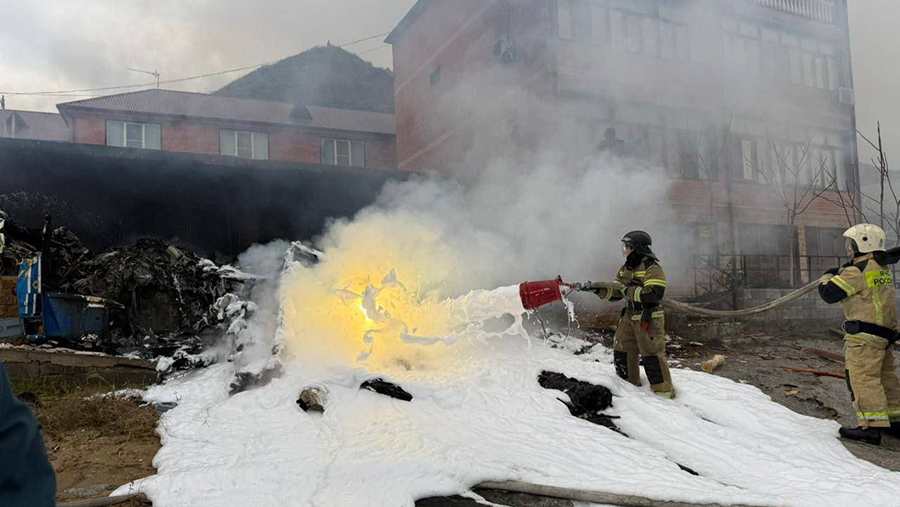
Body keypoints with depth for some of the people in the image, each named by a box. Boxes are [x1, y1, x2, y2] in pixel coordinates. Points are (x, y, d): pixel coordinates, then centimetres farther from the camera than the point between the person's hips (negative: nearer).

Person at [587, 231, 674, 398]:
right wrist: (598, 290, -3)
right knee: (621, 351, 14)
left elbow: (654, 294, -26)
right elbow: (614, 293, 13)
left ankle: (664, 391, 3)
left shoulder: (652, 268, -15)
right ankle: (629, 384, 30)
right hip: (629, 317, 9)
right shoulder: (625, 269, 12)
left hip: (648, 319, -9)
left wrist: (629, 290, -23)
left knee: (651, 355, -7)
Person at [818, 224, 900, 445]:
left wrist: (828, 276, 7)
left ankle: (872, 426, -13)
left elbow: (829, 294, -13)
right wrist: (841, 273, 19)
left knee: (862, 377, -10)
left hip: (864, 335, -10)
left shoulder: (857, 272, -15)